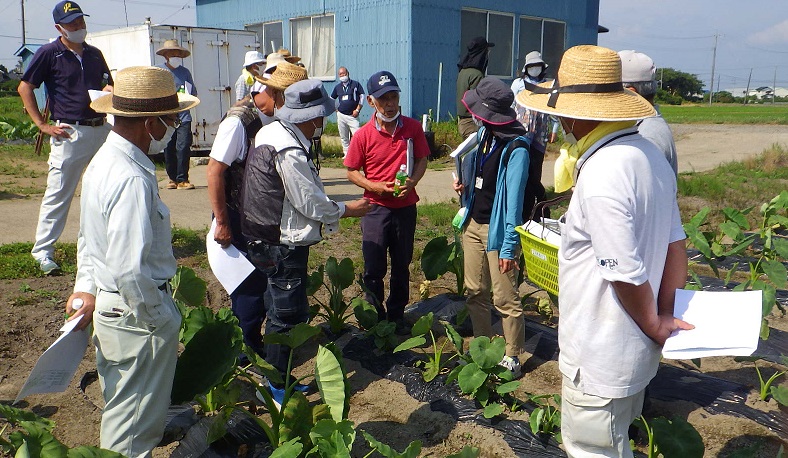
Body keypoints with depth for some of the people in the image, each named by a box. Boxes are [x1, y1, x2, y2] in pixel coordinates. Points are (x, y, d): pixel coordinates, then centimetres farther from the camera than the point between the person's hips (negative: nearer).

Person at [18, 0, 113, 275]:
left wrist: (109, 90, 0)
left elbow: (108, 85, 25)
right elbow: (24, 88, -2)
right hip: (70, 133, -5)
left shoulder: (95, 54, 14)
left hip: (101, 130, 6)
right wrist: (42, 125, -8)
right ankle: (43, 251, 7)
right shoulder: (49, 53, -2)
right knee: (58, 193, -3)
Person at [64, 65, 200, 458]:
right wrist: (162, 321, -17)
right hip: (137, 317, -10)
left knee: (121, 408, 30)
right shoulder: (133, 180, -28)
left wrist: (86, 288, 19)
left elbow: (88, 237, 15)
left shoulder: (102, 161, 5)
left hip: (108, 307, 10)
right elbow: (130, 271, -30)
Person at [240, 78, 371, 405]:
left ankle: (277, 377, 34)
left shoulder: (271, 132, 6)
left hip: (266, 239, 10)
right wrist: (349, 210, -4)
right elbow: (311, 204, -18)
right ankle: (276, 388, 16)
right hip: (282, 245, -10)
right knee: (287, 314, 2)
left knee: (281, 310, 20)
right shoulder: (289, 152, -25)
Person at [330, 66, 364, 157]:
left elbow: (362, 96, 1)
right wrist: (335, 109, 12)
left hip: (353, 115, -4)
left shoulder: (355, 84, 1)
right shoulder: (337, 87, 10)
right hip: (341, 115, 4)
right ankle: (346, 154, 18)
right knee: (343, 137, 9)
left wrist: (357, 110, -5)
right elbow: (331, 99, 23)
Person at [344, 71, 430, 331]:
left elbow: (422, 160, 6)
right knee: (374, 269, 4)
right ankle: (375, 318, 25)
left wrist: (413, 181, -14)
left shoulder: (413, 127, -3)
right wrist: (375, 187, -18)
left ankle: (397, 315, 34)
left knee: (401, 266, 16)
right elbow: (352, 171, -1)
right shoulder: (363, 135, -8)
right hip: (376, 209, -2)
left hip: (406, 207, 2)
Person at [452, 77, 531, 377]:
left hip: (497, 230, -8)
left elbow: (514, 200, -20)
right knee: (475, 291, 15)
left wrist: (509, 246, -19)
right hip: (473, 224, 8)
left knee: (505, 299, 2)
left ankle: (512, 358, 18)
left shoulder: (516, 149, -20)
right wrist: (465, 186, 1)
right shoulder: (485, 134, 5)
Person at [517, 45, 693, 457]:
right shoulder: (650, 155, 3)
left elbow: (627, 276, -25)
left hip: (600, 360, -9)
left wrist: (654, 326, -7)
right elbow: (675, 244, 7)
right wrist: (666, 315, 7)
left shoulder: (600, 175, -27)